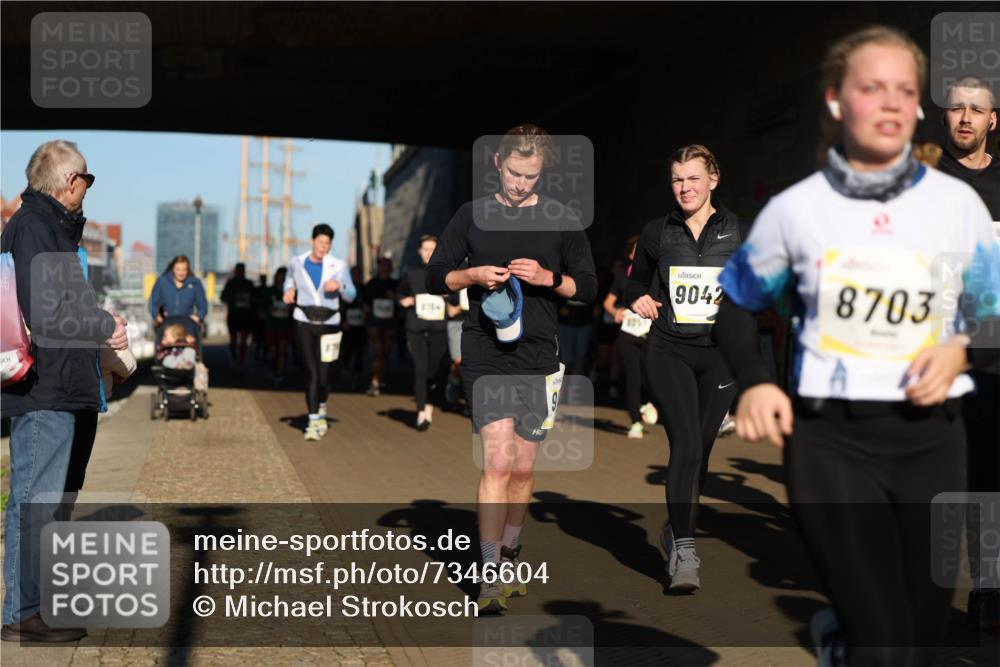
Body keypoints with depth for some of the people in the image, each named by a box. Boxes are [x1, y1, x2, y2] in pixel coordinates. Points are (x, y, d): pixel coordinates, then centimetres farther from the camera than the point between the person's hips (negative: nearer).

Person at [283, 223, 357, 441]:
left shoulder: (338, 266, -1)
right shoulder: (297, 262, 4)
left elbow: (351, 295, 2)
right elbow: (290, 278, 27)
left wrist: (339, 286, -18)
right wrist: (289, 290, 5)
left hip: (329, 324, 0)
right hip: (304, 322, 0)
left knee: (323, 374, 0)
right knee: (311, 373, -6)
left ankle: (321, 408, 31)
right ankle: (314, 421, -2)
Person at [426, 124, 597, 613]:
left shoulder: (561, 220, 7)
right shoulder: (472, 216, 6)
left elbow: (588, 287, 9)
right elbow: (435, 278, 9)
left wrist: (547, 277, -10)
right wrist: (473, 275, -10)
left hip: (538, 358, 2)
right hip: (485, 356, -2)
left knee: (522, 468, 9)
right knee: (498, 461, -13)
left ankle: (509, 556, 30)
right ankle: (490, 579, -9)